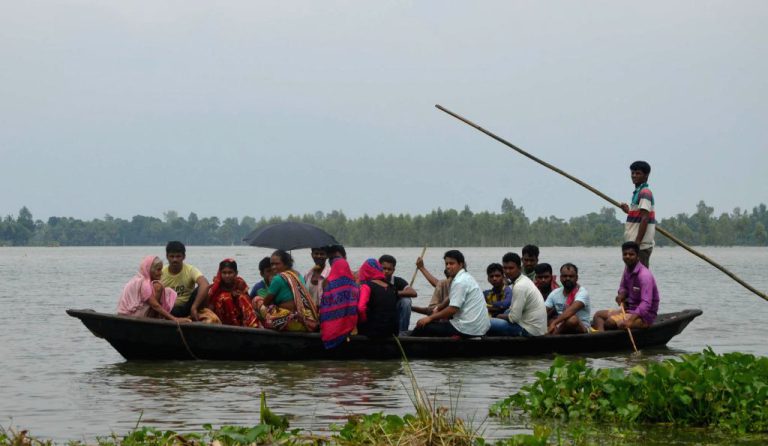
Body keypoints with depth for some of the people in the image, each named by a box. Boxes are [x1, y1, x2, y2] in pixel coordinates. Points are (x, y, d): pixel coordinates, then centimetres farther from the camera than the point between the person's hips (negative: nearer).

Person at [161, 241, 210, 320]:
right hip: (169, 311, -2)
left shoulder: (190, 270, -13)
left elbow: (205, 285, -31)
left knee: (201, 289, -26)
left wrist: (194, 307, -39)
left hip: (187, 308, 2)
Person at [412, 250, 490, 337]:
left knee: (423, 326, -7)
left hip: (468, 329, -10)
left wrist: (430, 318, -10)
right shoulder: (466, 277, 17)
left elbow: (452, 309, -18)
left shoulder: (459, 282, -13)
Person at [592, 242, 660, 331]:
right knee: (598, 315, 2)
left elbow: (646, 304, -30)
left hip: (645, 316, -10)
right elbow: (623, 287, 23)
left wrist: (630, 320, -42)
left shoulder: (644, 275, -22)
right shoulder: (627, 270, 5)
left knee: (611, 322, -28)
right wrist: (621, 294, -4)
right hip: (629, 310, 10)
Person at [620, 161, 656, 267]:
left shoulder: (644, 192, -12)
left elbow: (645, 219, -20)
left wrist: (637, 242, -23)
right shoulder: (638, 192, 20)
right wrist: (629, 211, 16)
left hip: (641, 245, -10)